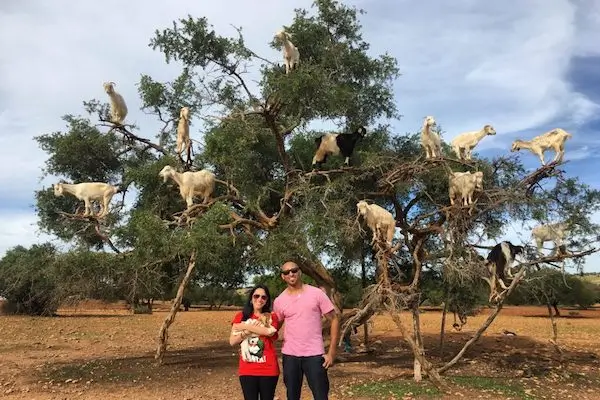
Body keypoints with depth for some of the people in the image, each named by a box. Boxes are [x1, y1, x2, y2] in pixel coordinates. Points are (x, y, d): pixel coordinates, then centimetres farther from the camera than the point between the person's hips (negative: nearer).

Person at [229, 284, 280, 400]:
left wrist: (245, 326, -10)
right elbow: (232, 341, 1)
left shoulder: (272, 317, 6)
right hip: (247, 370, 0)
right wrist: (248, 331, -12)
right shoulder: (241, 316, 6)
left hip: (268, 369, 0)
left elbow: (270, 331, -16)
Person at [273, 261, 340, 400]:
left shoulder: (316, 293, -4)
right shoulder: (279, 301, 3)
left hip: (314, 355, -2)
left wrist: (331, 352, -7)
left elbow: (334, 320, -2)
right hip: (290, 356, 3)